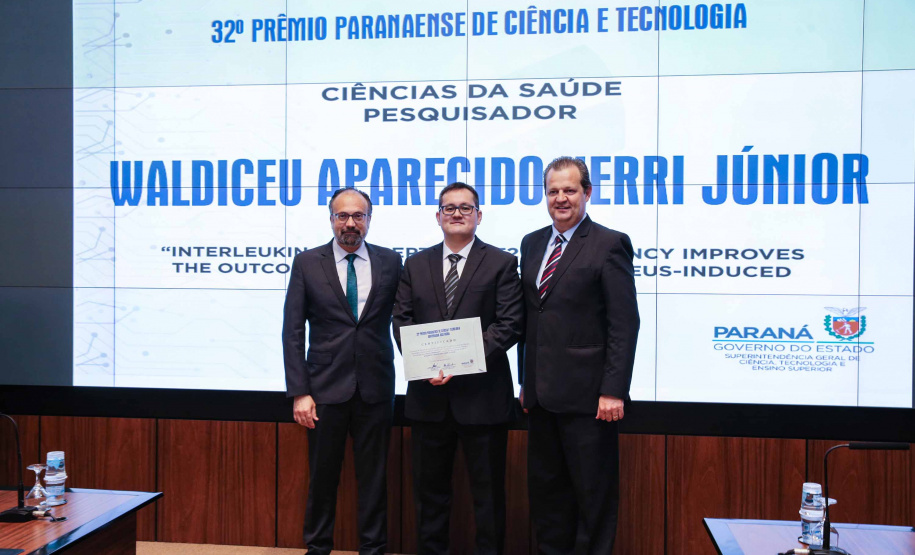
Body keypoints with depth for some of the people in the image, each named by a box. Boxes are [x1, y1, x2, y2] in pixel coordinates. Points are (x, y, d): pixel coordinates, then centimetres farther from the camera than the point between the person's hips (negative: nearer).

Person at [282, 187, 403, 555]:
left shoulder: (390, 262, 3)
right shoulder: (307, 263, -1)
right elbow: (293, 332, -2)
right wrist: (299, 392, -8)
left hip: (375, 387, 1)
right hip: (326, 387, -1)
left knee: (374, 476, 10)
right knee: (322, 475, 11)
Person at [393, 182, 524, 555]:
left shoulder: (501, 263, 1)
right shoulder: (415, 265, 11)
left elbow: (510, 324, -7)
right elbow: (401, 322, 6)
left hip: (482, 394, -3)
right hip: (429, 394, 3)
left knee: (488, 490, 8)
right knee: (429, 487, 13)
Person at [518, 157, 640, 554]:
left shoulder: (609, 244, -7)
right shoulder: (532, 244, 12)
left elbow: (625, 324, -11)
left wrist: (613, 391, -16)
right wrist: (526, 380, 13)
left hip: (587, 395, -6)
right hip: (542, 393, 6)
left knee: (593, 492, 7)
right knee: (544, 488, 16)